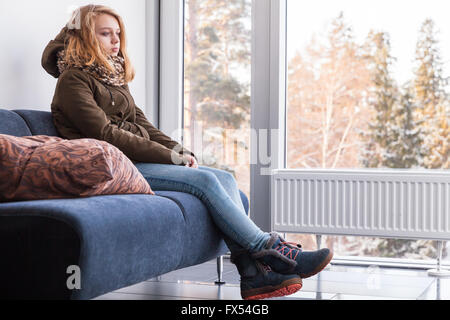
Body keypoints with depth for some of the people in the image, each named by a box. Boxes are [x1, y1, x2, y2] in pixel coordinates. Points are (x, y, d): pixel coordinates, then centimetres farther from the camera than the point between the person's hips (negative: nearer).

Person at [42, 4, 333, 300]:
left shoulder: (112, 77, 23)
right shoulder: (73, 81, -4)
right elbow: (106, 134, -14)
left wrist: (180, 151, -1)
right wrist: (171, 157, -16)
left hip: (136, 160, 8)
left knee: (225, 179, -13)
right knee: (205, 180, -24)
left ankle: (253, 274, -22)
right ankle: (269, 251, -20)